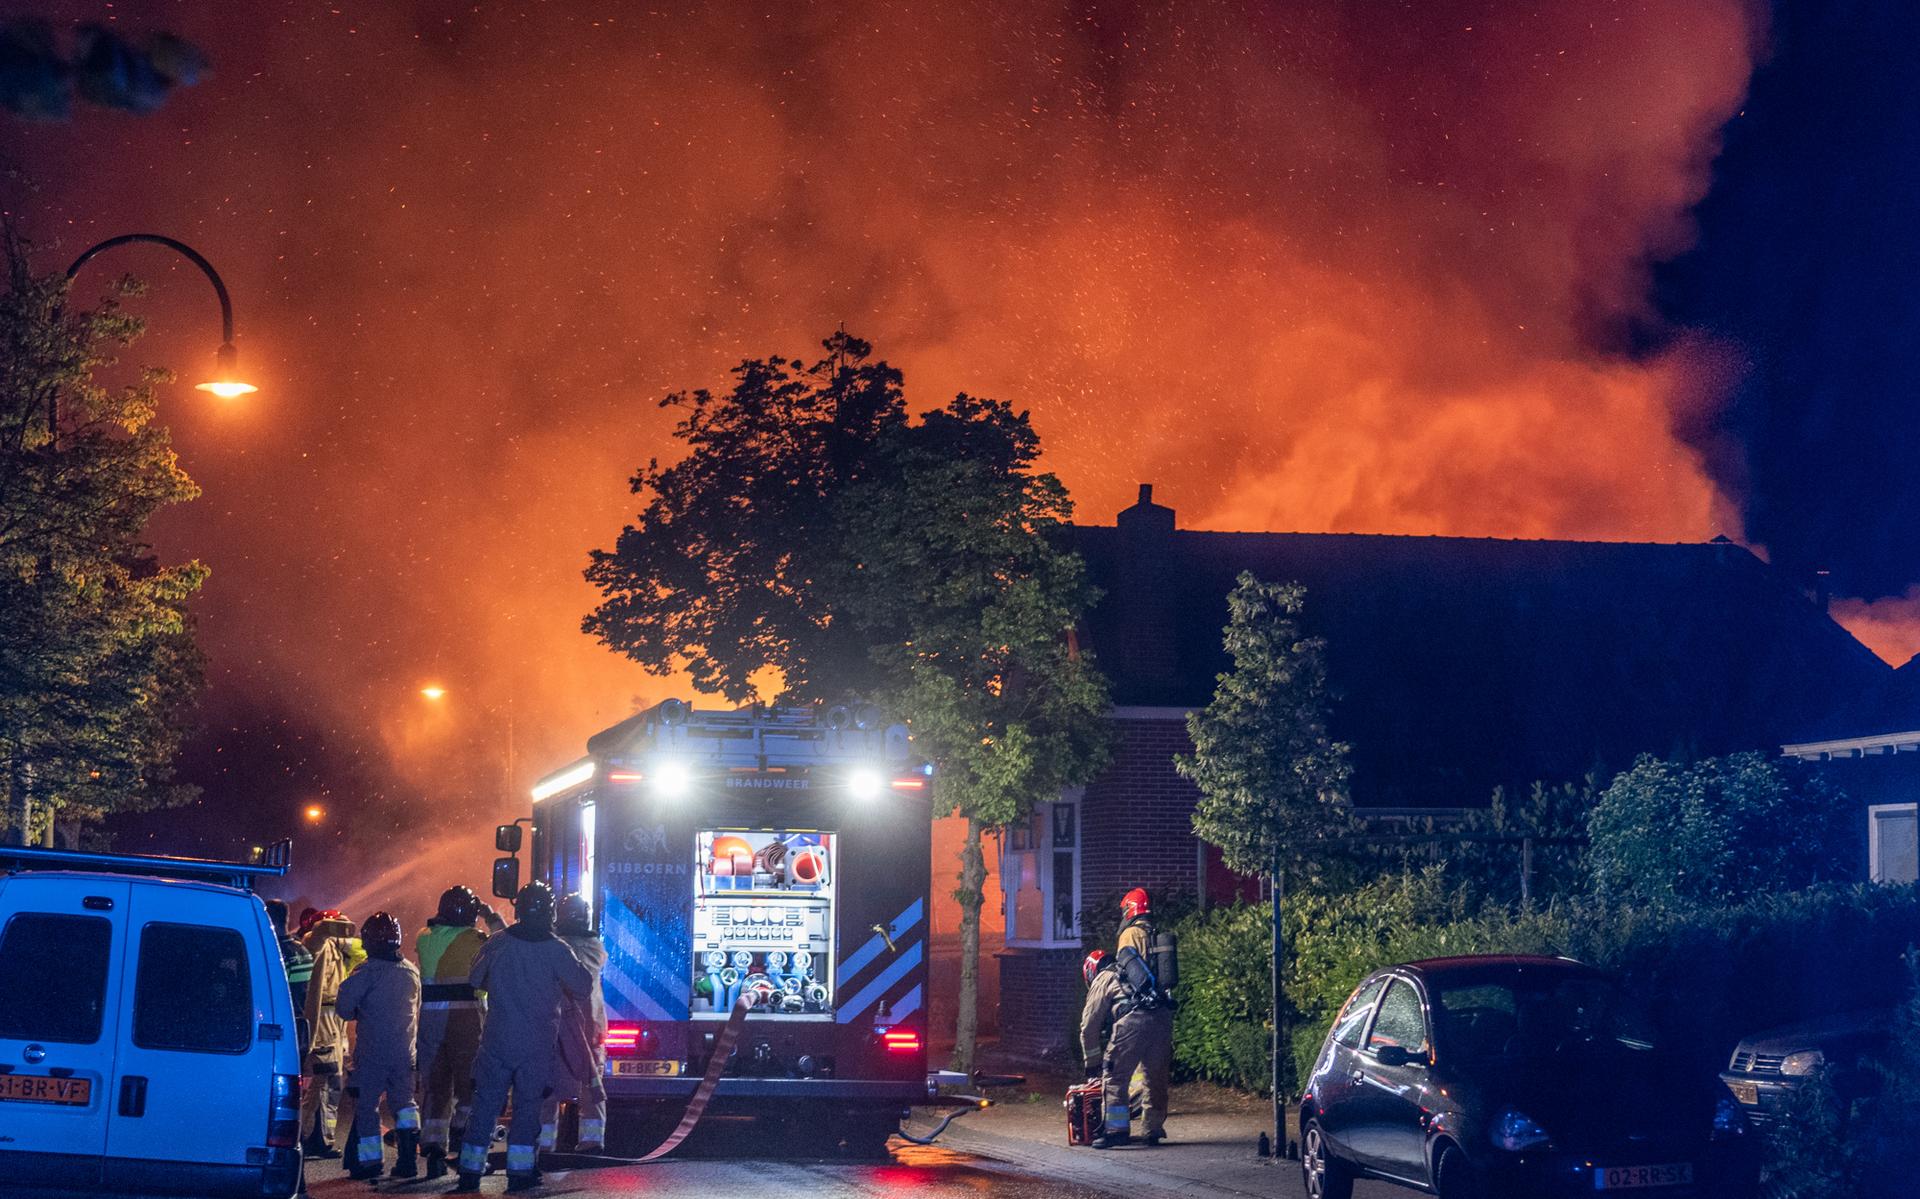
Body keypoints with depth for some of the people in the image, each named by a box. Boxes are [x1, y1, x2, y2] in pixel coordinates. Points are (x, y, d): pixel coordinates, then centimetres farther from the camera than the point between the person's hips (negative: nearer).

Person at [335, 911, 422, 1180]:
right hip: (405, 1052, 5)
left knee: (366, 1106, 5)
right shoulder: (411, 972, 5)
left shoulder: (367, 972, -13)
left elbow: (345, 1008, -12)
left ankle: (369, 1159, 5)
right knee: (404, 1101, 12)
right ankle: (408, 1157, 0)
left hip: (372, 1053, -5)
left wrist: (359, 1014, 9)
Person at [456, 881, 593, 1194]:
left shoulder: (496, 944, -4)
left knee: (485, 1104, 7)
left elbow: (475, 980, 9)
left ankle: (470, 1171, 7)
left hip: (497, 1041, 1)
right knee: (528, 1105, 8)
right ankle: (519, 1172, 4)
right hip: (538, 1046, -1)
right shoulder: (557, 950, -10)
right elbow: (582, 987, -1)